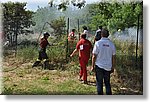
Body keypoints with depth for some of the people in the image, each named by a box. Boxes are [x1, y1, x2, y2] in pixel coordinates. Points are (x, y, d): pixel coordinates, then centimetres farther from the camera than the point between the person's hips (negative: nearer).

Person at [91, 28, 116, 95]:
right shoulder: (111, 44, 0)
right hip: (108, 67, 3)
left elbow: (94, 56, -9)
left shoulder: (98, 43, -8)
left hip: (99, 66, -3)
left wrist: (93, 66, 0)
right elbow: (113, 57, 4)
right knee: (107, 83, 15)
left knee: (99, 83, 6)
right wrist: (113, 67, 13)